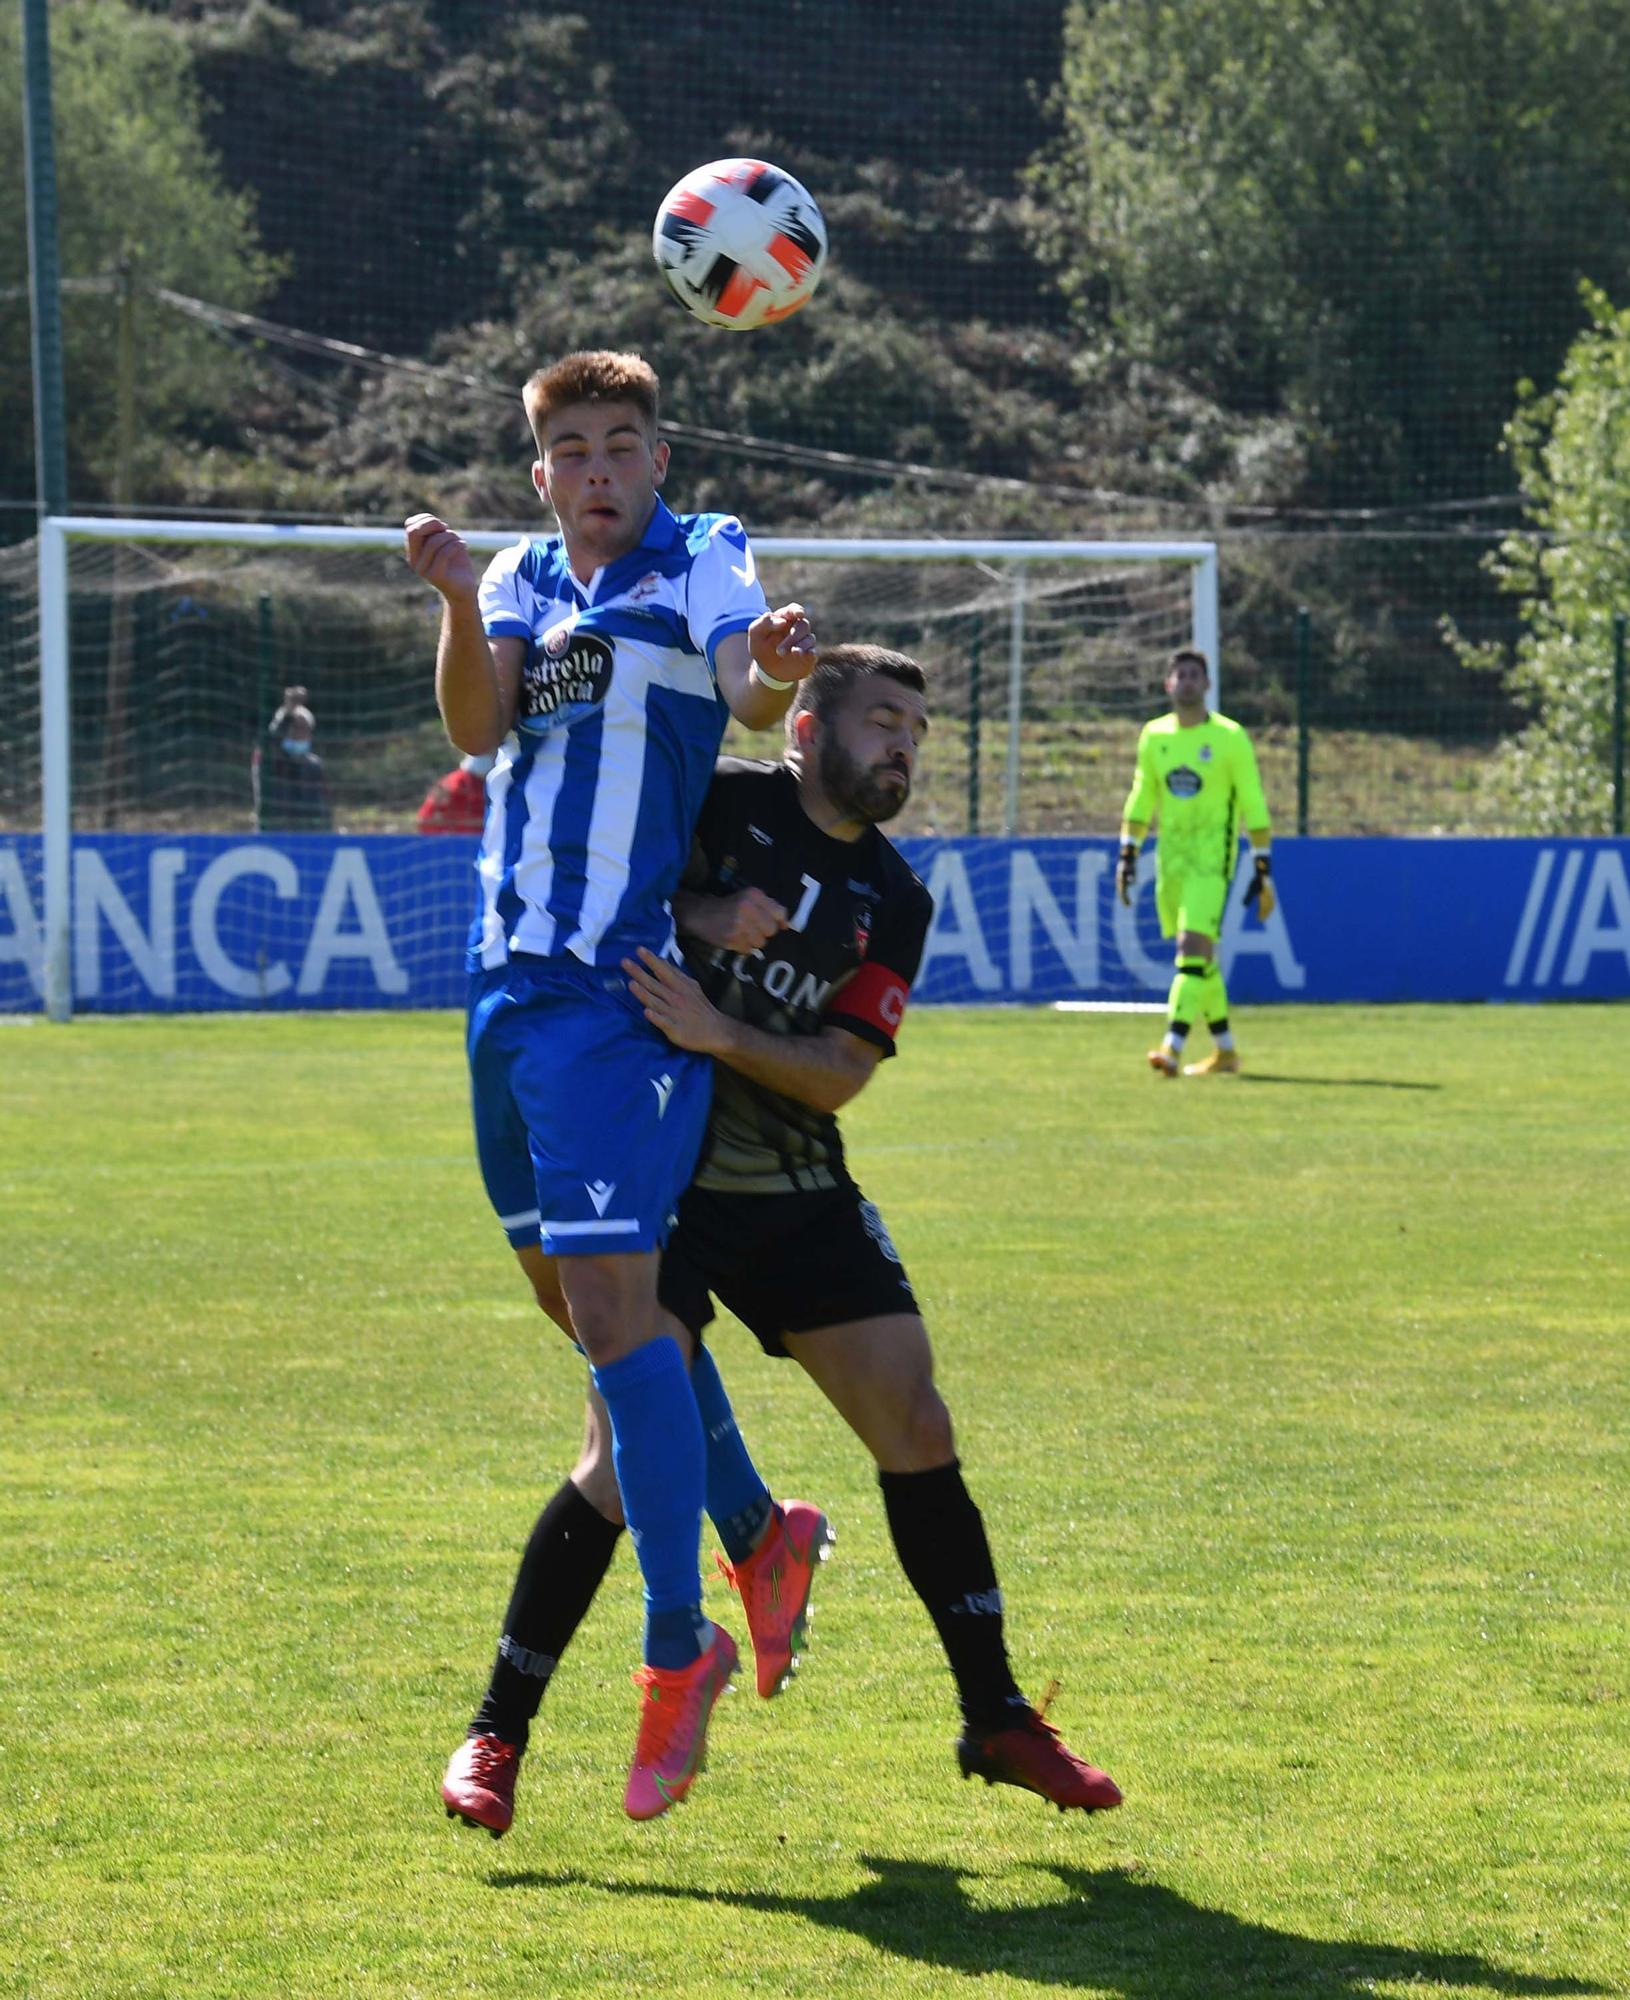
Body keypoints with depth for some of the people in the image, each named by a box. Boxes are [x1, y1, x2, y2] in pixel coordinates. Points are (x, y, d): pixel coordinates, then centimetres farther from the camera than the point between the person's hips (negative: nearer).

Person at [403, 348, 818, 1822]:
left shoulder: (702, 563, -3)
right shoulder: (525, 582, 13)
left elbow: (747, 688, -23)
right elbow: (479, 727, -4)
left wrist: (772, 673, -46)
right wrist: (461, 604, -22)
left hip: (623, 993, -7)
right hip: (511, 981, 7)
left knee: (611, 1299, -15)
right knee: (566, 1289, 14)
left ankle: (678, 1647, -11)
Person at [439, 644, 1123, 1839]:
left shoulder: (895, 904, 6)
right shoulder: (718, 806, -4)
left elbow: (842, 1070, -4)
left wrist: (719, 1034, -22)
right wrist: (697, 917, -15)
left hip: (802, 1198, 5)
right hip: (664, 1181, -5)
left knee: (918, 1431, 1)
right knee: (625, 1454, -14)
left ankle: (997, 1719, 13)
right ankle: (498, 1735, -3)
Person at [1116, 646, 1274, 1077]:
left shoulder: (1229, 738, -5)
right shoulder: (1154, 735, 9)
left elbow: (1253, 805, -3)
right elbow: (1141, 798, 17)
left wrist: (1263, 867, -5)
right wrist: (1128, 854, 10)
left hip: (1212, 857, -6)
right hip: (1170, 855, 6)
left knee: (1195, 947, -18)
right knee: (1200, 958, 11)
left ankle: (1173, 1049, -26)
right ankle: (1225, 1052, 21)